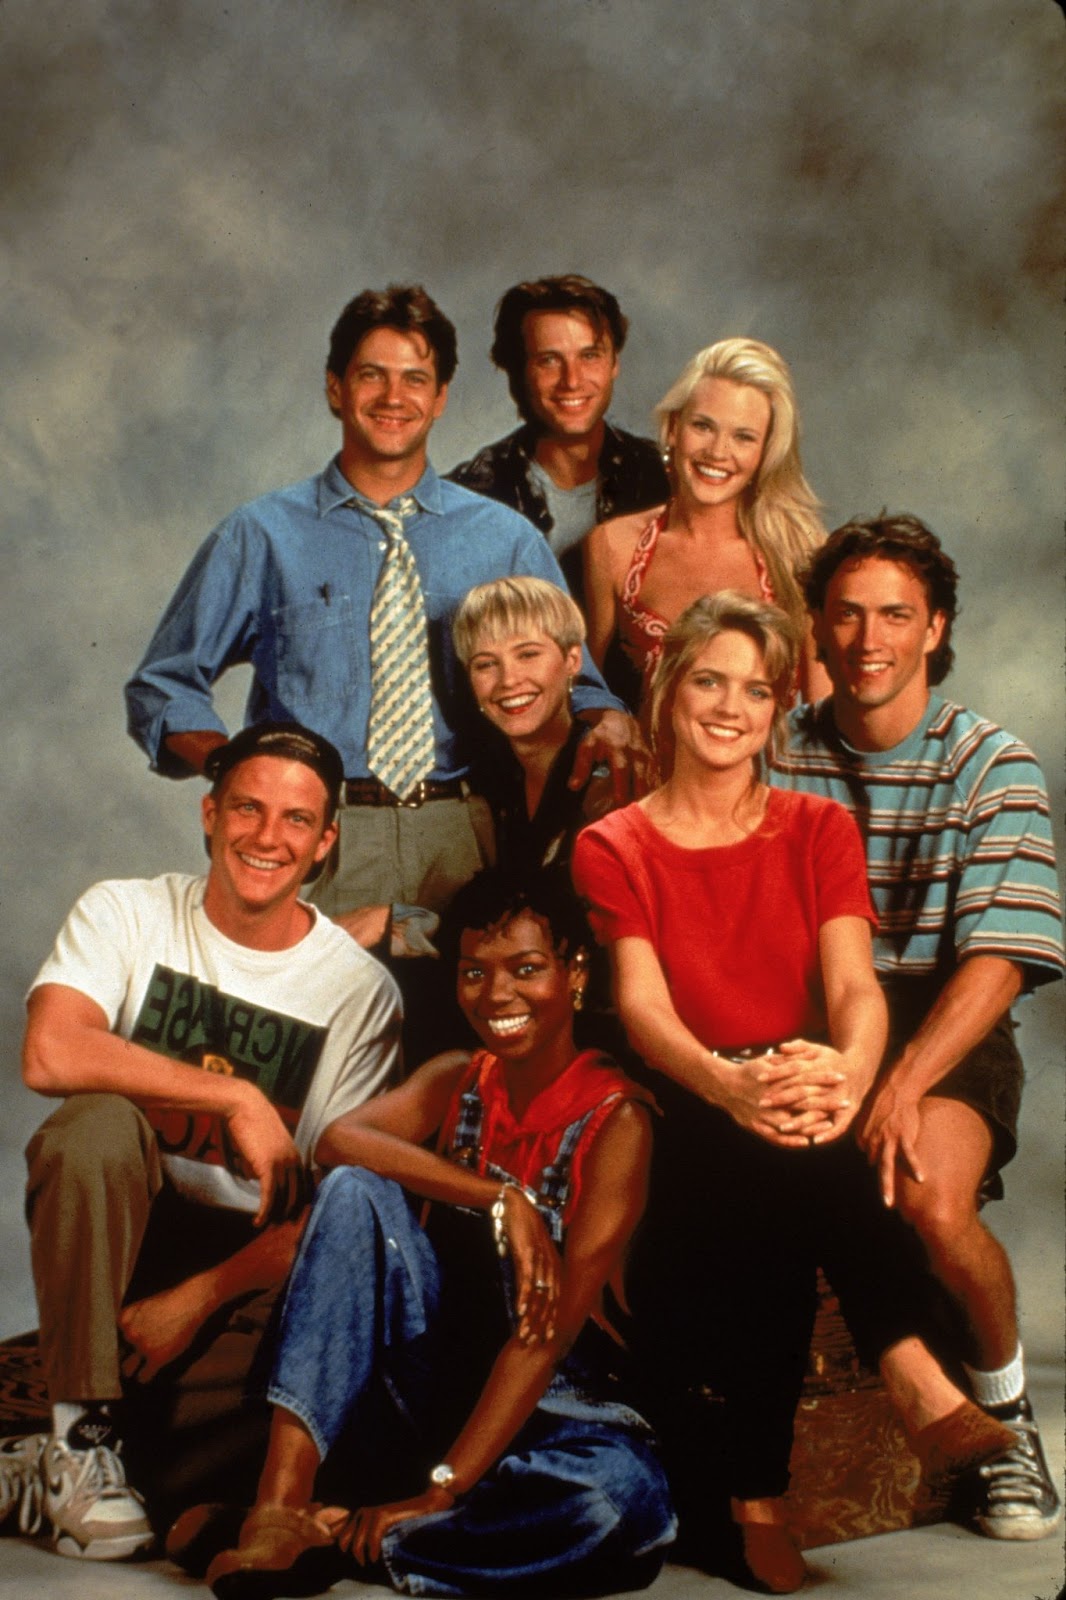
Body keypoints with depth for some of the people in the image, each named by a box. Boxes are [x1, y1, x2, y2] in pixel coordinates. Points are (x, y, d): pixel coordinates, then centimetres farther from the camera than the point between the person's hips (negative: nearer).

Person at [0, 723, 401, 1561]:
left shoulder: (361, 990, -4)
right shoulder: (127, 914, -4)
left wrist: (196, 1300, -17)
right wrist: (238, 1098, -26)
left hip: (249, 1256, 1)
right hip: (116, 1229, -1)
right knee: (98, 1122, -32)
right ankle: (82, 1430, -21)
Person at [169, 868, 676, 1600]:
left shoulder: (614, 1118, -12)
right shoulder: (456, 1081, 5)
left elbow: (553, 1326, -20)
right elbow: (341, 1138, -17)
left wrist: (439, 1492, -27)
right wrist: (502, 1200, -29)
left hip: (549, 1404, -4)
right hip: (433, 1370, 4)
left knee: (627, 1499, -37)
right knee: (356, 1192, -20)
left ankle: (323, 1540, -29)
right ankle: (281, 1502, -28)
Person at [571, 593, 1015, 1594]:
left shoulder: (819, 831, 12)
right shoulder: (613, 850, 6)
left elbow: (854, 985, -6)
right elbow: (641, 1005, -12)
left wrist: (848, 1073, -34)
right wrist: (729, 1087, -37)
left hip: (806, 1109, 2)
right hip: (686, 1119, -1)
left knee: (800, 1156, -36)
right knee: (772, 1158, -37)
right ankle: (912, 1383, -42)